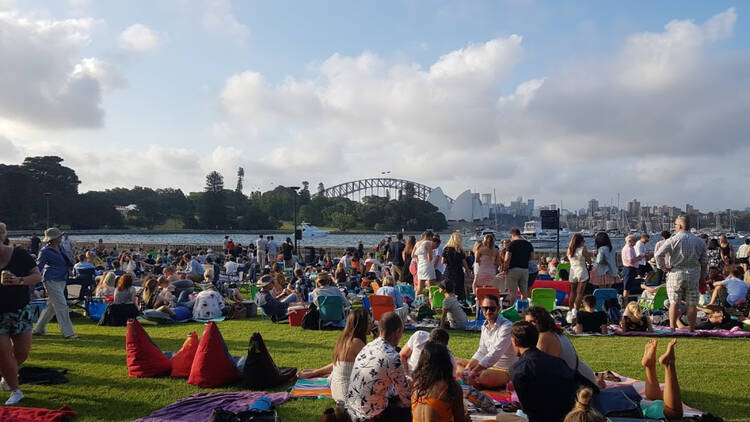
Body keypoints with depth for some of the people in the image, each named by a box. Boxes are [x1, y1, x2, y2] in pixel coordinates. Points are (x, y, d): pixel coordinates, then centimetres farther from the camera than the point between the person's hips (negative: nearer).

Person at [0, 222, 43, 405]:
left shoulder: (19, 254, -8)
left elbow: (37, 276, -8)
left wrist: (19, 281, -27)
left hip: (21, 312, 1)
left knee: (22, 352, 7)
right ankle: (15, 391, 18)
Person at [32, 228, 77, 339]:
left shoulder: (61, 248, 12)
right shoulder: (45, 251, -9)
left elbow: (67, 262, 26)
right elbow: (38, 267, -7)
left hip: (61, 280, 8)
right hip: (52, 280, -8)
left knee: (51, 306, 14)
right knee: (61, 305, -10)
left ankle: (38, 329, 27)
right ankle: (67, 332, -7)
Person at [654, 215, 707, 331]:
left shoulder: (673, 240, -8)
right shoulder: (699, 241, 5)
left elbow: (658, 254, -16)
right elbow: (704, 262, 8)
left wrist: (663, 267, -3)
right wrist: (702, 278, 15)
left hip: (676, 274, -3)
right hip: (693, 276, 3)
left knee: (674, 303, 5)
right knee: (692, 304, 7)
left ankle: (672, 328, 9)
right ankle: (691, 329, 11)